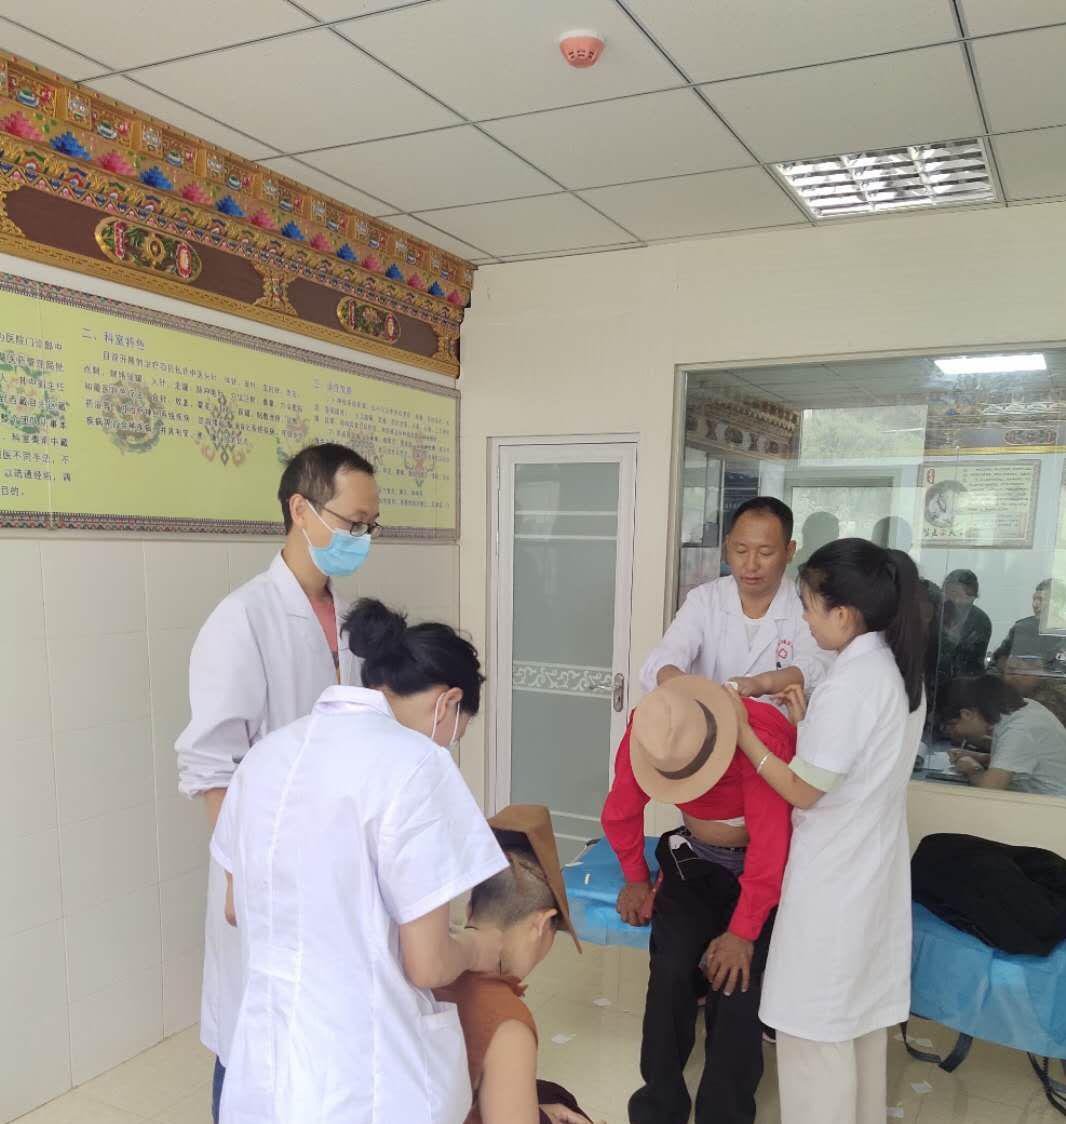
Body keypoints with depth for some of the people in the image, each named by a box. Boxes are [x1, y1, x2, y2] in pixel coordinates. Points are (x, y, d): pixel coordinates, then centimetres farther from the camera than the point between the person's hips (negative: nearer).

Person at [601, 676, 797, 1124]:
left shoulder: (761, 736, -36)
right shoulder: (645, 736, -20)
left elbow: (771, 847, -30)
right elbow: (619, 814, -2)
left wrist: (743, 933, -23)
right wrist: (636, 879, 8)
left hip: (767, 869, -3)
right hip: (698, 859, 3)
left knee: (735, 985, -14)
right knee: (671, 973, -10)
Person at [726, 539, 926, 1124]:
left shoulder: (850, 682, -25)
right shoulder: (899, 667, 3)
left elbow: (803, 791, -19)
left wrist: (743, 732, -10)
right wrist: (807, 724, 7)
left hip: (833, 875, -9)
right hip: (872, 865, 9)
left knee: (815, 1026, 7)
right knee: (861, 1012, 23)